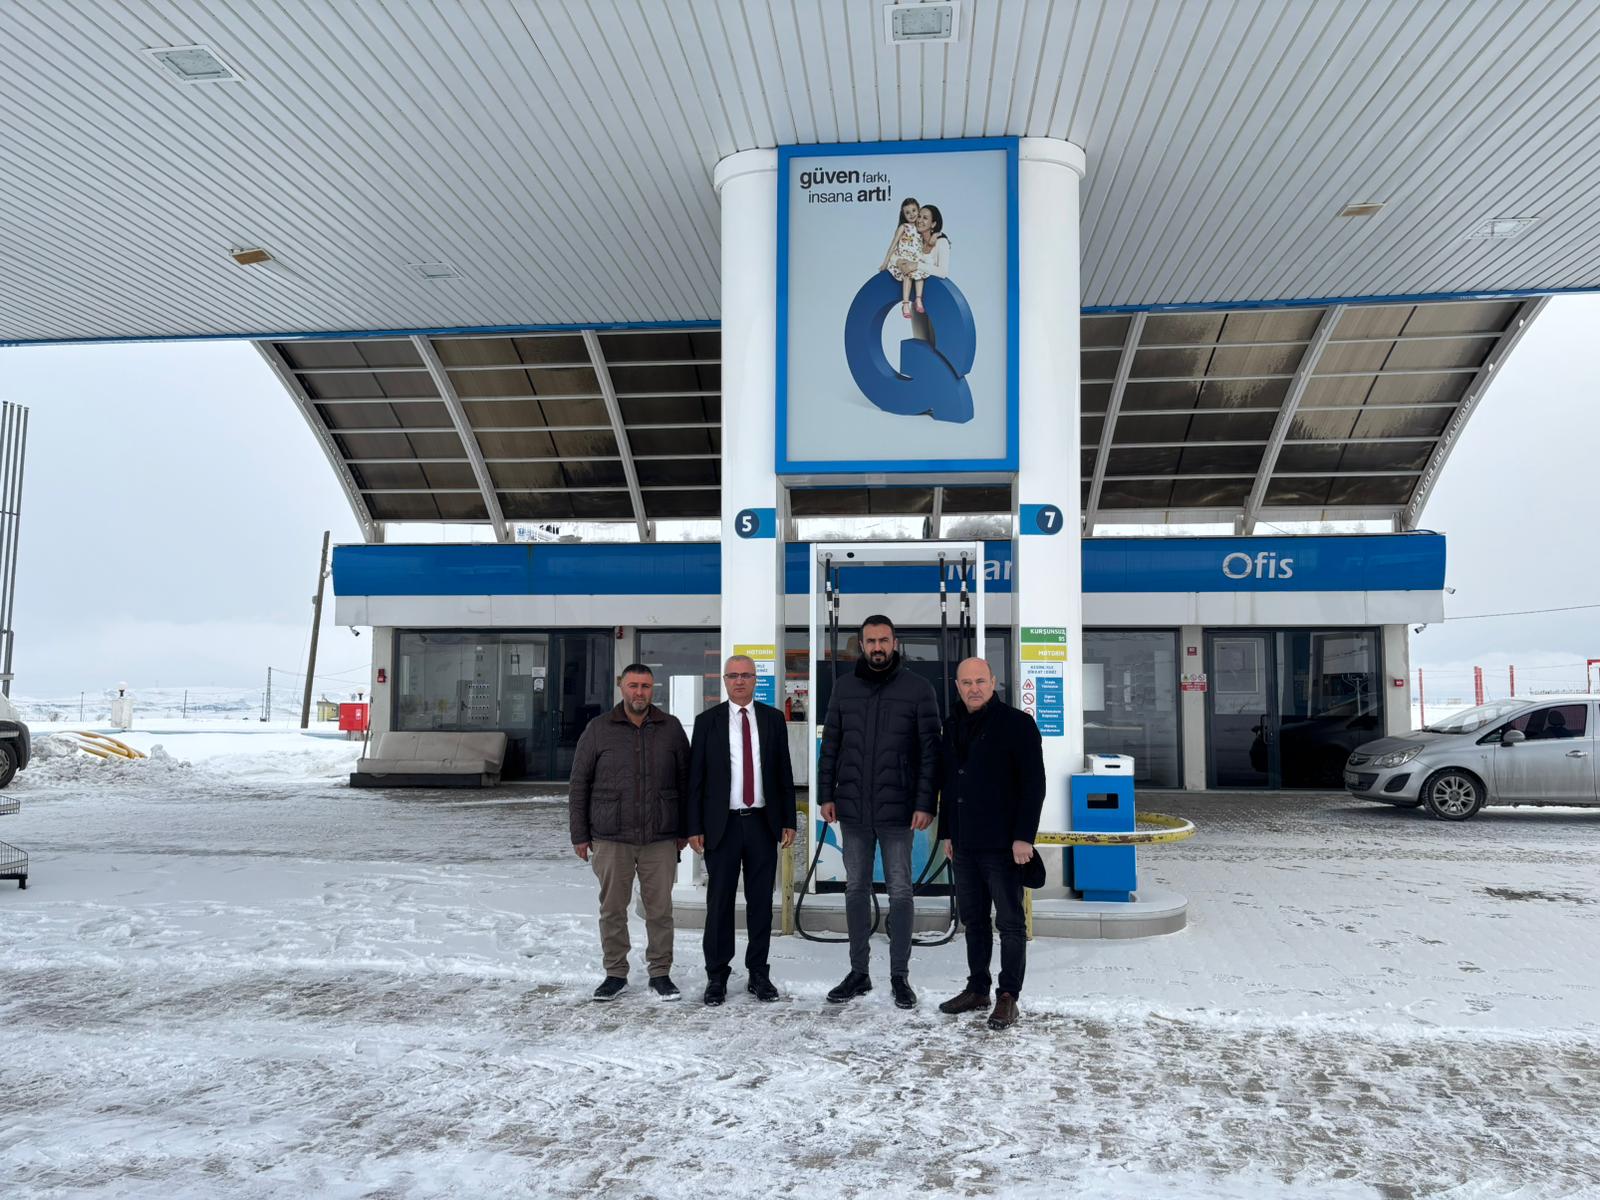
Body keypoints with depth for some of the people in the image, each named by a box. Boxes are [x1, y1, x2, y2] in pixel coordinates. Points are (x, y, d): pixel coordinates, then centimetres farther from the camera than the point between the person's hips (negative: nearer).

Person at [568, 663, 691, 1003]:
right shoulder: (598, 729, 2)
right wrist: (580, 835, 2)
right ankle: (615, 973, 20)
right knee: (612, 909, 6)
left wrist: (684, 830, 8)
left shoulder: (670, 728, 5)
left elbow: (685, 780, 10)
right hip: (610, 839, 0)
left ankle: (660, 973, 17)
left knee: (660, 909, 4)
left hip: (660, 839, 1)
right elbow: (579, 784, 4)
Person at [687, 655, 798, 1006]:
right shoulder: (707, 721, 2)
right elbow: (695, 777, 1)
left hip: (763, 822, 2)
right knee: (719, 902, 4)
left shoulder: (773, 719, 6)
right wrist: (694, 827, -4)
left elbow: (784, 774, 7)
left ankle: (758, 974, 19)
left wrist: (788, 821, 3)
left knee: (761, 901, 7)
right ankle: (716, 977, 14)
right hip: (722, 823, -1)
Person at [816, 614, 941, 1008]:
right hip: (852, 809, 3)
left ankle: (900, 975, 17)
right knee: (856, 890, 11)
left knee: (899, 893, 5)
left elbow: (930, 749, -5)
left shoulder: (918, 688, -3)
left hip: (897, 810, -3)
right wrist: (826, 794, 3)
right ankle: (858, 972, 22)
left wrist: (925, 803, -11)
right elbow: (830, 744, 9)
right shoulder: (845, 687, 6)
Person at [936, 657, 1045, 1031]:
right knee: (973, 918, 14)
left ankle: (1008, 997, 9)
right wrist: (946, 832, 16)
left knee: (1010, 922, 2)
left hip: (1002, 845, -6)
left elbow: (1034, 784, -11)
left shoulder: (1017, 724, -8)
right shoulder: (953, 726, 13)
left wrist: (1024, 836, -16)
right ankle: (977, 988, 25)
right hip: (964, 844, 7)